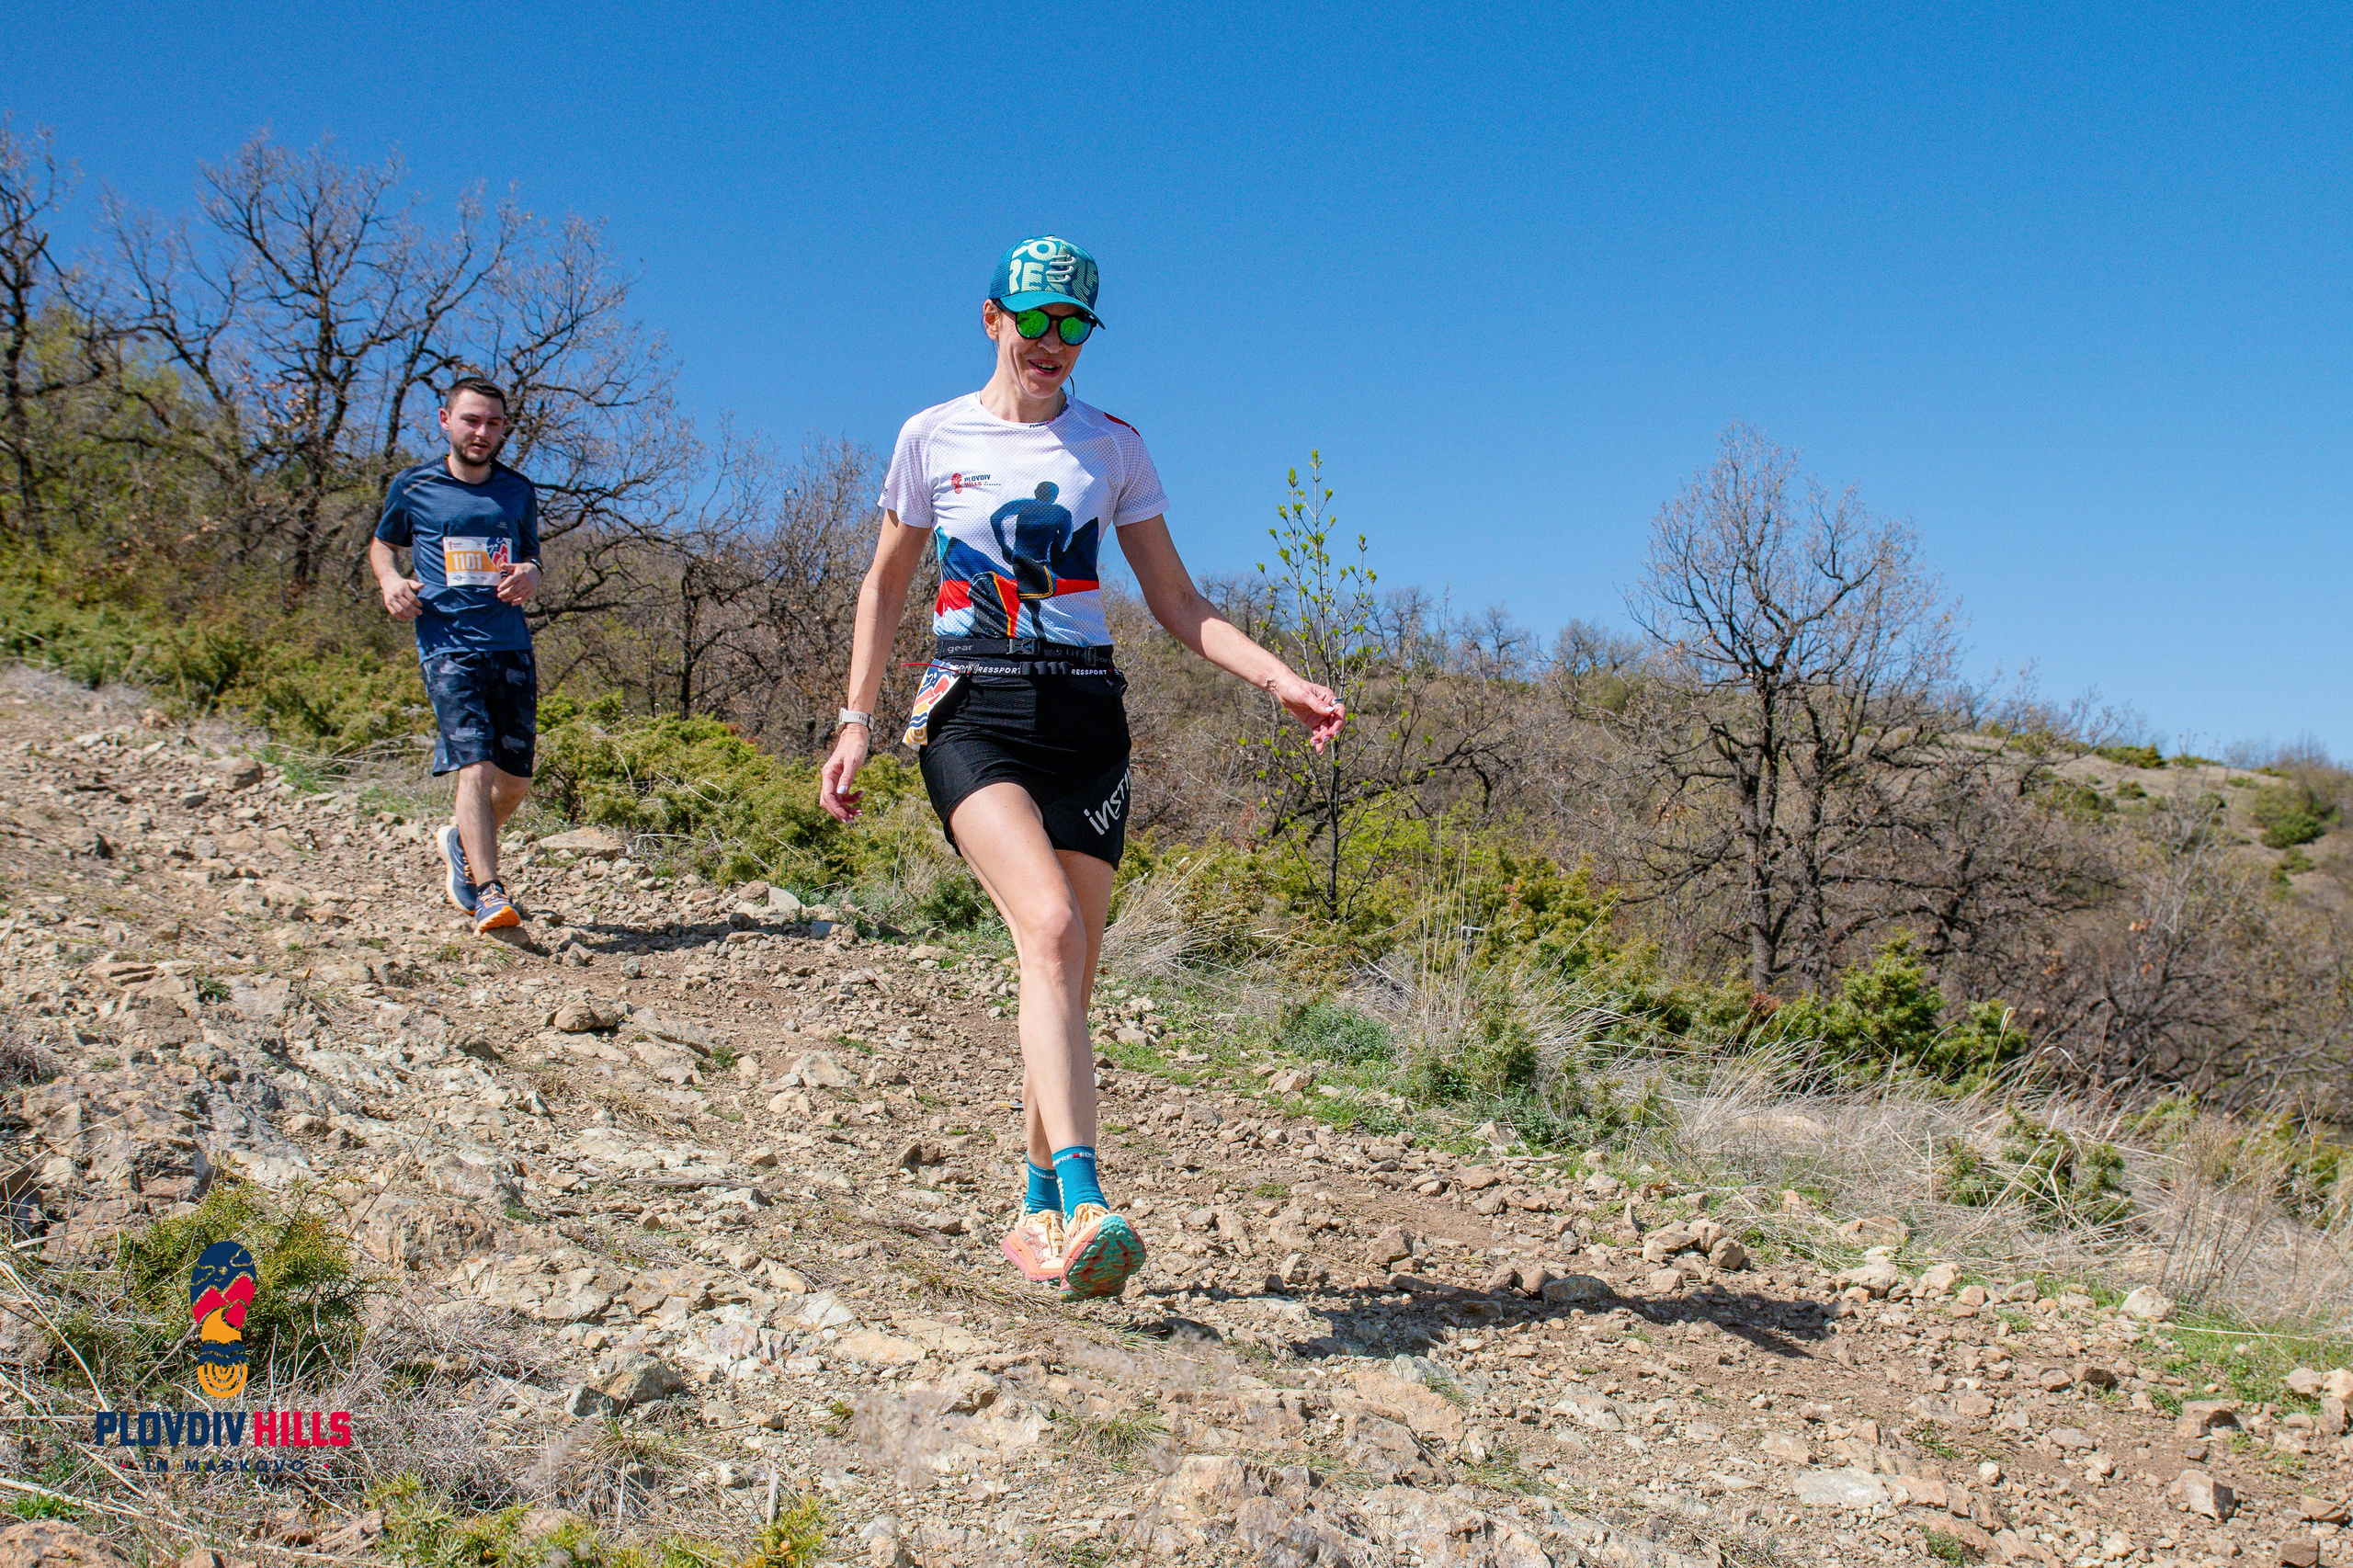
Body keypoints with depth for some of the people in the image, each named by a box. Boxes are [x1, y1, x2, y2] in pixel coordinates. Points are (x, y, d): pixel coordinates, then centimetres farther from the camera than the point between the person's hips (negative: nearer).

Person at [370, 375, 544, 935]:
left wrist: (528, 576, -1)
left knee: (516, 780, 6)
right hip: (448, 644, -3)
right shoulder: (412, 488, 5)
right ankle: (488, 895, -23)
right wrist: (390, 580, -1)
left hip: (511, 646, 4)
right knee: (475, 767, -19)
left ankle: (461, 841, 37)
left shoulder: (518, 492, 12)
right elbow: (382, 544, 21)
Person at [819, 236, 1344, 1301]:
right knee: (1050, 930, -26)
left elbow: (1176, 603, 13)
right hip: (973, 713, -2)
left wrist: (1279, 679, -1)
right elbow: (884, 585, 15)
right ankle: (1084, 1198, -34)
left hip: (1085, 715, 2)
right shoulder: (934, 438, 8)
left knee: (1068, 974, -1)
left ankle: (1040, 1213, 16)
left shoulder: (1113, 448, 12)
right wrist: (856, 722, 7)